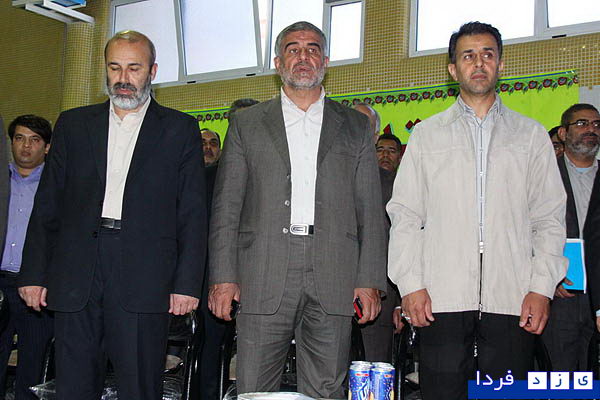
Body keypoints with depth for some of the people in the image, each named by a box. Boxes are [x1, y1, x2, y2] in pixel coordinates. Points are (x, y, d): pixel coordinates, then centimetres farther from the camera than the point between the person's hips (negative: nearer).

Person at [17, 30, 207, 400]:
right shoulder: (73, 124, 15)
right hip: (76, 279, 3)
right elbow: (47, 206, 13)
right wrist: (34, 274, 6)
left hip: (144, 283, -2)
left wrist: (187, 283, -5)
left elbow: (193, 214, 3)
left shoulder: (180, 129, 8)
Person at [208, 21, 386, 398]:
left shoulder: (356, 126, 14)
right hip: (264, 279, 0)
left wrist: (370, 280, 0)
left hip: (333, 282, 1)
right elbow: (226, 208, 7)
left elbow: (370, 211, 9)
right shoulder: (247, 124, 13)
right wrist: (223, 277, -2)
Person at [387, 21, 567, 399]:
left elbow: (550, 219, 10)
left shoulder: (531, 134, 14)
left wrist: (542, 287, -1)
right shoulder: (426, 134, 12)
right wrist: (410, 284, -3)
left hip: (513, 299, 1)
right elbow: (405, 215, 8)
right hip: (441, 299, 0)